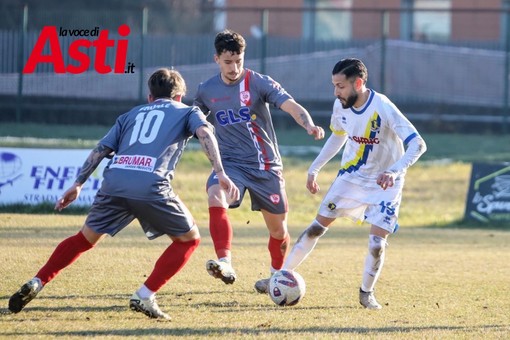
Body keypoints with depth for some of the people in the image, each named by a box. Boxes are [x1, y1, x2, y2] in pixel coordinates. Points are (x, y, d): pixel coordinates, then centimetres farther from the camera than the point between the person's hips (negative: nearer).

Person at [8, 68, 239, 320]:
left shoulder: (132, 114, 32)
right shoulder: (188, 112, 24)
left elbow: (101, 149, 23)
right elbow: (205, 133, 2)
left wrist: (78, 184, 25)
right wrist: (220, 173, -7)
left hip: (114, 182, 4)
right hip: (151, 186, -4)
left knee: (85, 238, 23)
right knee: (189, 239, 15)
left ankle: (36, 284, 12)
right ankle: (144, 297, 4)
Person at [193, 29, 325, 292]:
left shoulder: (259, 83, -7)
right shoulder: (206, 91, 3)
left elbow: (292, 106, -20)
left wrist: (309, 125, -38)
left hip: (265, 166, -1)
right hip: (230, 164, 1)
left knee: (277, 227, 8)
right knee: (216, 199, -31)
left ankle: (277, 274, 35)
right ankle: (225, 263, -40)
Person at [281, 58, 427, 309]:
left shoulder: (383, 109, -28)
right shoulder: (341, 106, -9)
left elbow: (418, 144, -32)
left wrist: (394, 171, -46)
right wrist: (314, 169, 12)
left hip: (384, 183, -4)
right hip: (351, 176, 5)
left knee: (377, 243, -13)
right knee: (317, 227, 2)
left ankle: (366, 292, 10)